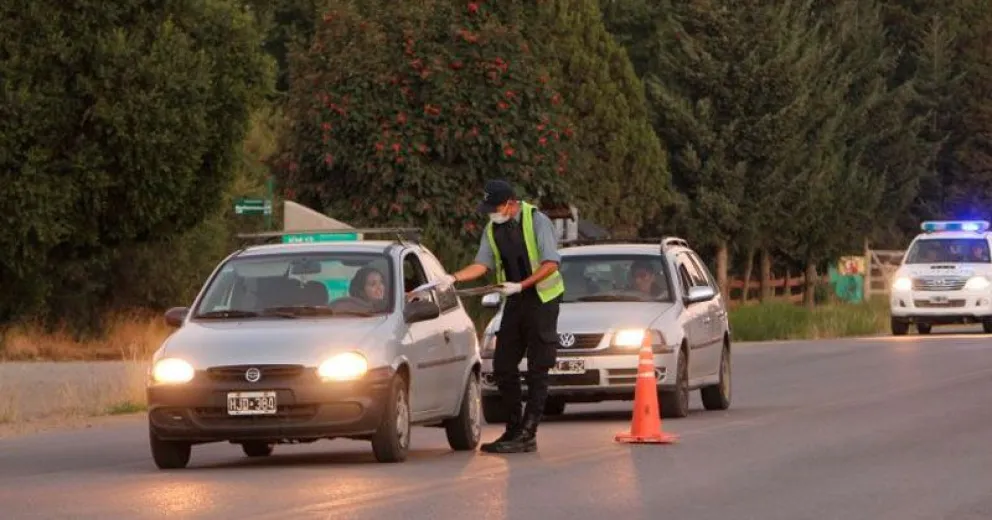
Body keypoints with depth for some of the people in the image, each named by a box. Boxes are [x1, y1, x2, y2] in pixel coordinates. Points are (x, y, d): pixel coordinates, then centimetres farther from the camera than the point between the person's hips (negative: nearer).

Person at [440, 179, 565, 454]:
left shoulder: (537, 221, -13)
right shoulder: (493, 229, 6)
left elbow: (551, 263, -17)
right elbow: (481, 264, 6)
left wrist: (521, 285, -23)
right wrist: (453, 278, -10)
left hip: (542, 299, -7)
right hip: (515, 300, 7)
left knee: (537, 369, -5)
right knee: (503, 366, 4)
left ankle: (528, 434, -4)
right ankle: (514, 428, 14)